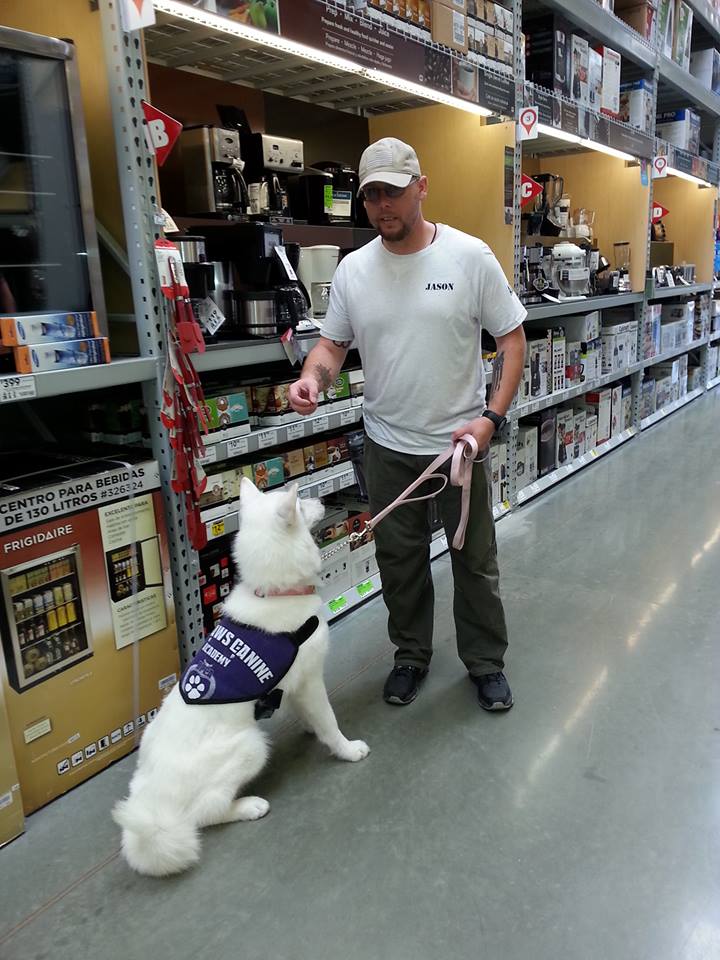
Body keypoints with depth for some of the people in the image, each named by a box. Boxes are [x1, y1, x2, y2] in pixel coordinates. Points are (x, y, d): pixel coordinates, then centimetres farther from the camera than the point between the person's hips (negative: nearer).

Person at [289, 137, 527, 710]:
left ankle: (486, 662, 33)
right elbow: (333, 343, 6)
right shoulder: (352, 269, -1)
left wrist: (492, 417, -15)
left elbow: (512, 339, -5)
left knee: (475, 560, 12)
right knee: (399, 560, 16)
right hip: (388, 447, 3)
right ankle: (412, 655, 37)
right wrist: (313, 377, -17)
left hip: (461, 442, -2)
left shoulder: (470, 257, -9)